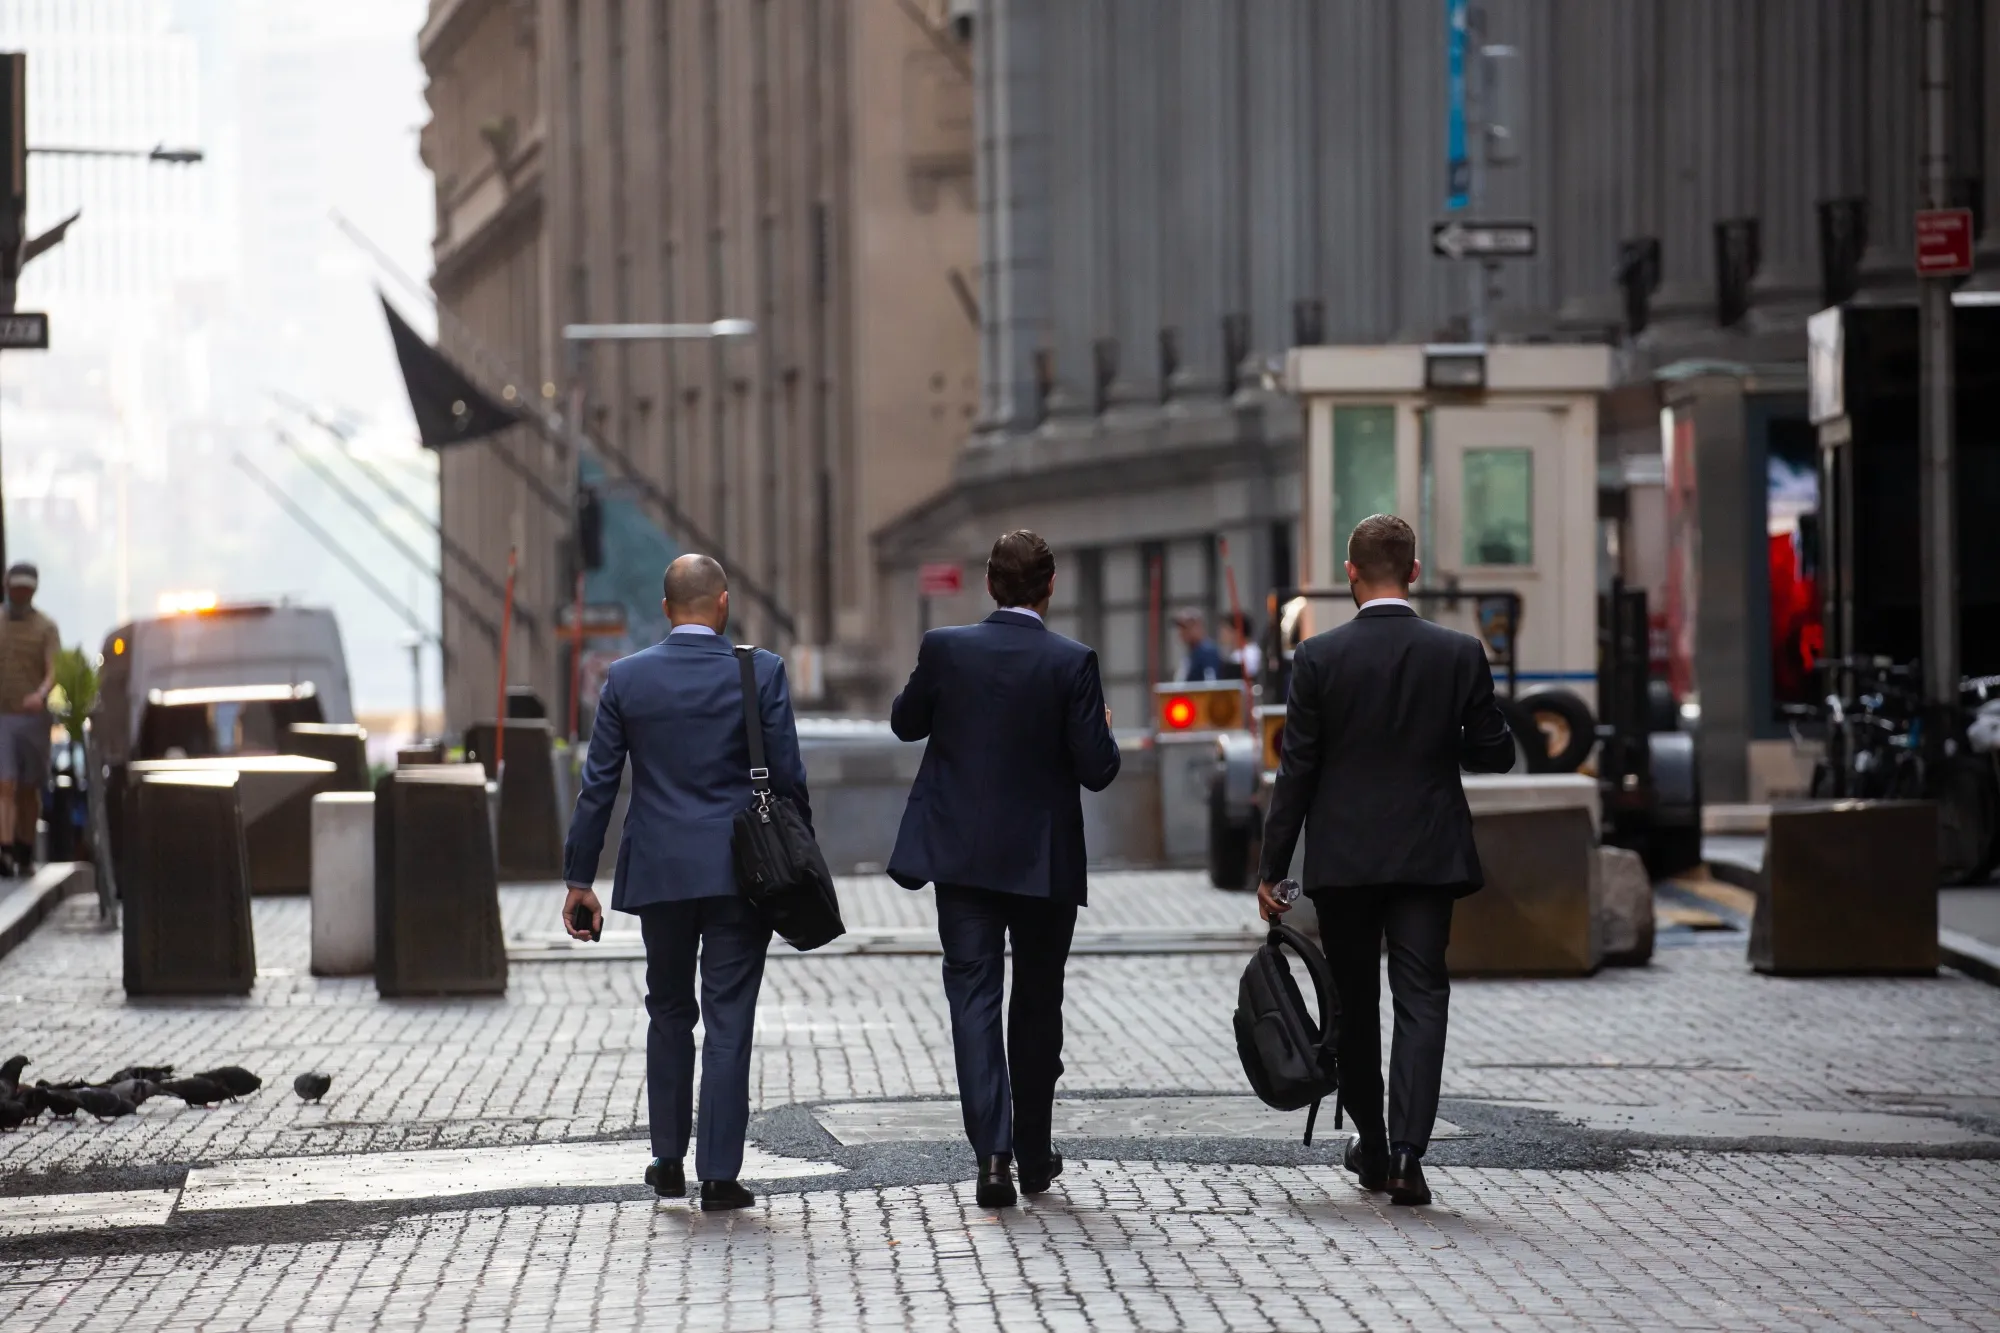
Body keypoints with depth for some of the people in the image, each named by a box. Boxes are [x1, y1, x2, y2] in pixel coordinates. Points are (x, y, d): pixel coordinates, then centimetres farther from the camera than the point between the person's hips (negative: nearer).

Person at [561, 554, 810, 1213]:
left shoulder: (626, 678, -1)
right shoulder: (761, 672, -6)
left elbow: (598, 784, 1)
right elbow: (787, 778, -5)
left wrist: (579, 878, 6)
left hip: (659, 873, 2)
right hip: (741, 873, -2)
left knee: (669, 1014, 18)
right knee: (728, 1021, 1)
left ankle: (669, 1161, 21)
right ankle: (719, 1175, -1)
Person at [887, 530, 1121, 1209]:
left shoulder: (945, 648, -5)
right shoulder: (1071, 662, -11)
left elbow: (906, 722, 11)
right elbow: (1098, 769, -11)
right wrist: (1101, 727, 10)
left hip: (962, 855, 1)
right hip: (1045, 862, -1)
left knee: (974, 998, 0)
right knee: (1038, 1005, 14)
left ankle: (993, 1151, -14)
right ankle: (1034, 1153, 23)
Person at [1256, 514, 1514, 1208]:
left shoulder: (1318, 657, -7)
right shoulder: (1459, 653, -4)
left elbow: (1296, 770, -6)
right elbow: (1495, 753, 1)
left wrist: (1272, 868, 0)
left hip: (1342, 858, 0)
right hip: (1428, 857, 0)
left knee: (1355, 1004, 14)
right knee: (1421, 1000, 0)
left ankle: (1373, 1148, 24)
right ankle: (1407, 1154, -14)